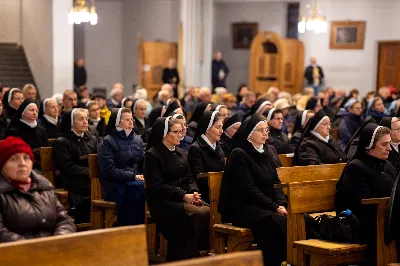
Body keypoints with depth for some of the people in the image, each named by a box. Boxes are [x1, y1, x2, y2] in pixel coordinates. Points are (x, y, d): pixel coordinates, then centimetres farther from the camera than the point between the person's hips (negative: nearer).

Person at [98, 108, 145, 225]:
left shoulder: (137, 139, 19)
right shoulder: (107, 142, 0)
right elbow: (109, 170, -9)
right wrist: (133, 176, -15)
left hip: (136, 181, 5)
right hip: (115, 186, -5)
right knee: (139, 189, -33)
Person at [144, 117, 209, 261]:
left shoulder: (181, 153, 17)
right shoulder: (152, 155, -5)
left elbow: (189, 178, 16)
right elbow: (157, 187, -13)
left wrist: (194, 192, -7)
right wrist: (184, 196, -18)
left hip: (184, 198, 6)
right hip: (163, 201, -6)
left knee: (208, 212, -23)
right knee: (196, 215, -30)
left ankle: (201, 251, -15)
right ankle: (182, 259, -20)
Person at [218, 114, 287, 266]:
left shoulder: (266, 154, 16)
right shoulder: (239, 155, -6)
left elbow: (275, 184, 12)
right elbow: (248, 189, -14)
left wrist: (281, 205, -8)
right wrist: (274, 207, -18)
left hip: (266, 207, 7)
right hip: (242, 208, -7)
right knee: (275, 223, -34)